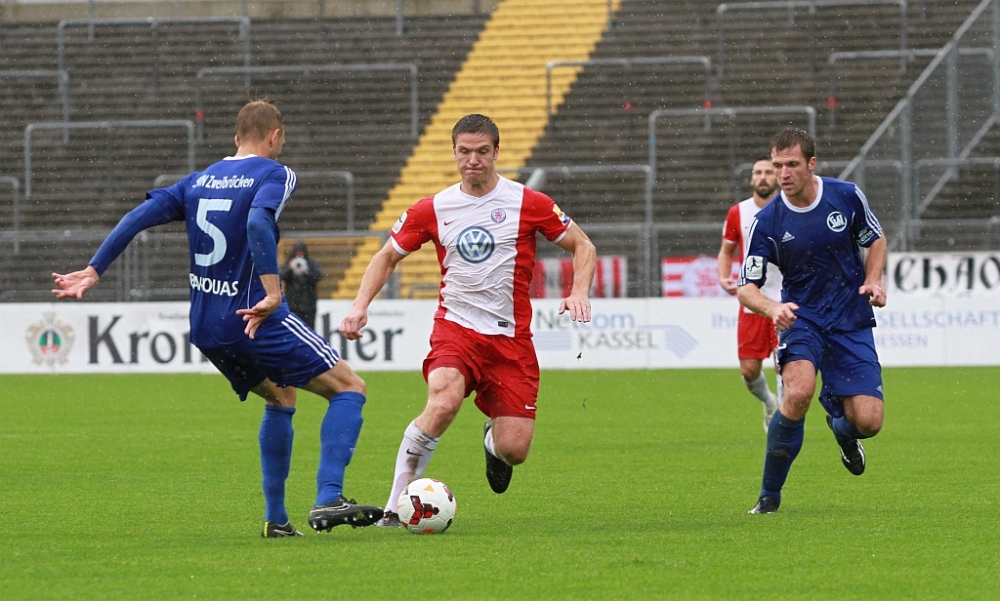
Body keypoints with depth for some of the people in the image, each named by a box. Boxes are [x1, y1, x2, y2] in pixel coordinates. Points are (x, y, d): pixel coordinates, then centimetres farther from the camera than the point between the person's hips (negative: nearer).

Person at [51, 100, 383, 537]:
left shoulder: (200, 181, 14)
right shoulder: (273, 174, -5)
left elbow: (139, 217, 7)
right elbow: (258, 223, -24)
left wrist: (93, 271, 9)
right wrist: (272, 291, -29)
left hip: (205, 329, 7)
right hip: (257, 320, -7)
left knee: (280, 398, 28)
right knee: (349, 388, 2)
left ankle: (275, 518, 23)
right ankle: (328, 500, -15)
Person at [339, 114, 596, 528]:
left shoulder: (527, 204, -1)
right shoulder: (432, 210, 4)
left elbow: (582, 246, 7)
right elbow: (388, 256, 15)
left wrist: (579, 292, -12)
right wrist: (360, 305, -1)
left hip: (511, 338, 0)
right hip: (455, 328, 0)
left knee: (515, 451, -7)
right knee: (444, 402, -32)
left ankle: (494, 440, 34)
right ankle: (396, 505, -22)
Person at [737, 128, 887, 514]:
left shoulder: (847, 196, -6)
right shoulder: (767, 222, -10)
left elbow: (876, 239, 12)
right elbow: (746, 287, -8)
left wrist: (873, 281, -6)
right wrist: (772, 308, -29)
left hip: (852, 321, 2)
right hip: (801, 319, -2)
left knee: (868, 421, -9)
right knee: (798, 392, -30)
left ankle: (840, 422, 33)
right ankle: (770, 495, -14)